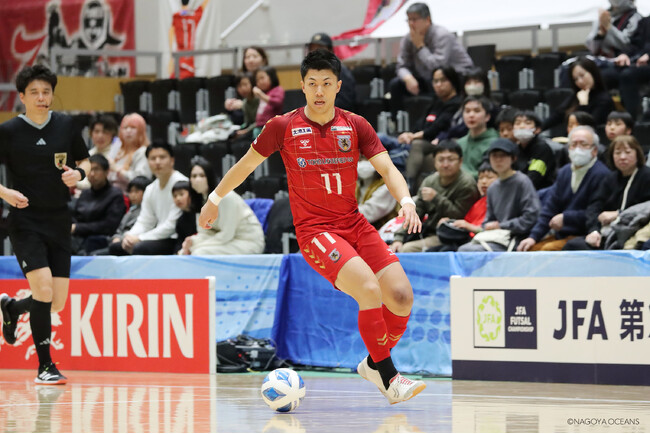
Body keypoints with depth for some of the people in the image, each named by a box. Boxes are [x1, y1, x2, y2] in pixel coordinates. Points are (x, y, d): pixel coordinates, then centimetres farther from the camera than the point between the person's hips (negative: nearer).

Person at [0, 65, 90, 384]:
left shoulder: (65, 125, 4)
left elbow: (84, 161, 16)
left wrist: (79, 173, -6)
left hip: (59, 222, 4)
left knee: (58, 302, 3)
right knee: (43, 289, -18)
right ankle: (45, 366, -7)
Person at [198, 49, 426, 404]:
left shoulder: (356, 126, 4)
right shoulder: (283, 127, -2)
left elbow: (387, 168, -1)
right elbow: (246, 164, 12)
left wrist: (406, 202, -20)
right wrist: (215, 199, 21)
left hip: (355, 225, 4)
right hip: (314, 230, -4)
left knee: (401, 298, -10)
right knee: (369, 290, -26)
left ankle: (373, 364, 17)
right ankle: (388, 378, -14)